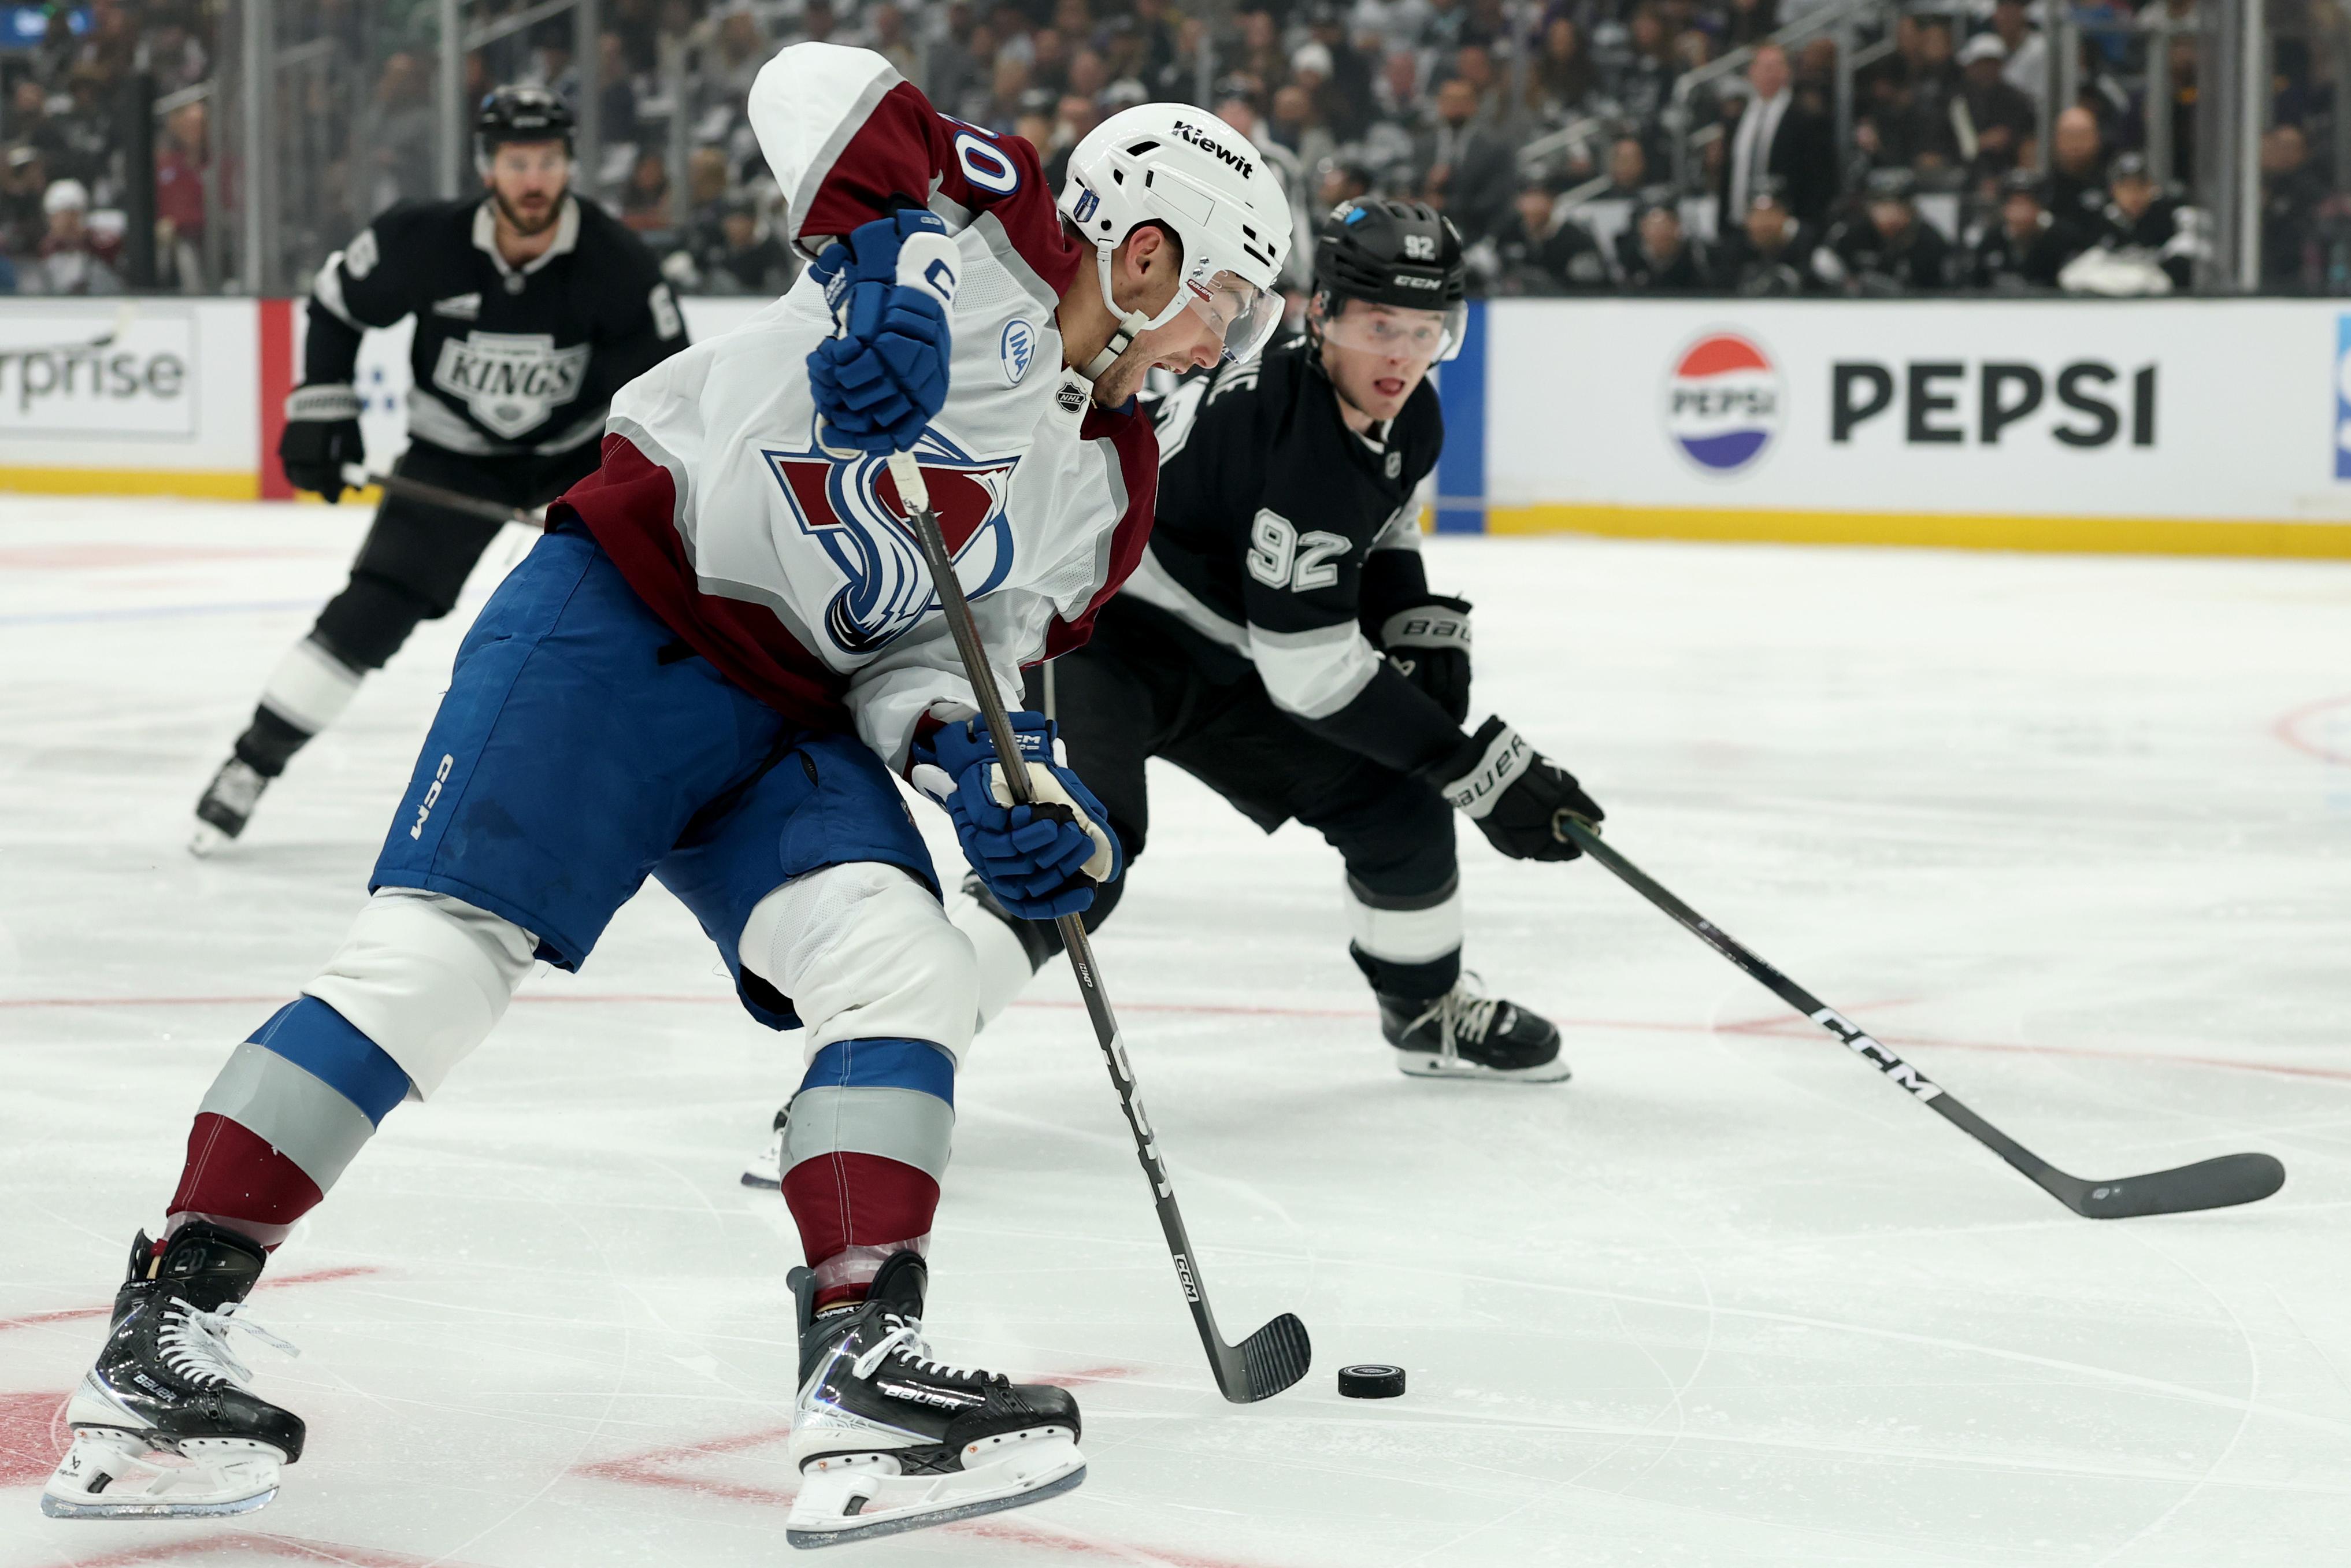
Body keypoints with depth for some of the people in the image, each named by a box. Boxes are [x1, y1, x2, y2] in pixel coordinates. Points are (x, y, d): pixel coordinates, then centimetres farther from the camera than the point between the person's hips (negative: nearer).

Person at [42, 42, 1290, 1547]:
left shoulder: (1108, 493, 14)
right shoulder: (987, 225, -3)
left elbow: (952, 646, 9)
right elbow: (815, 84, -12)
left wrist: (987, 770, -12)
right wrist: (880, 263, -27)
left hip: (792, 720, 7)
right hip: (622, 617, -7)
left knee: (911, 968, -16)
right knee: (441, 954, -17)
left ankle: (865, 1375, -19)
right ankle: (163, 1334, -14)